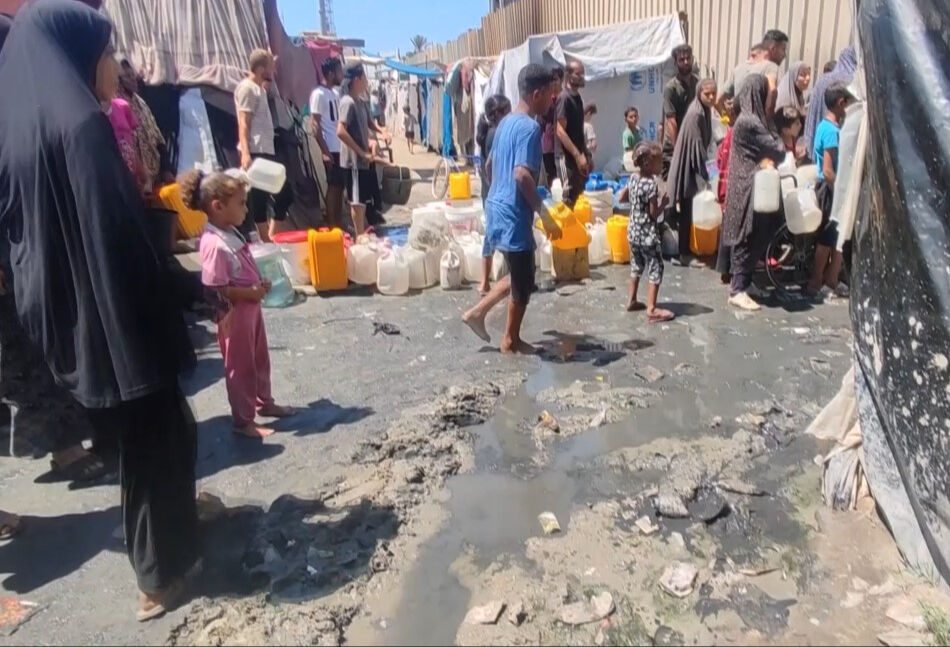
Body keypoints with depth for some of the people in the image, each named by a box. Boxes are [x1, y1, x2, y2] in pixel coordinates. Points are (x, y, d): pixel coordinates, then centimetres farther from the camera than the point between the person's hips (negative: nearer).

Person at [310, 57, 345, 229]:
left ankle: (338, 224, 16)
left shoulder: (334, 93, 16)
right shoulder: (319, 94, -10)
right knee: (333, 186, -5)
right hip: (331, 149, -8)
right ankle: (331, 226, 2)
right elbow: (315, 125, -14)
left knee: (340, 186, 10)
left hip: (341, 148, 8)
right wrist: (324, 151, -19)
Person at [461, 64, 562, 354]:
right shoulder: (530, 127, -16)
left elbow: (490, 164, 21)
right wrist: (544, 214, -23)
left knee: (518, 275, 22)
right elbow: (522, 174, -27)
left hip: (498, 207, 9)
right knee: (524, 281, 6)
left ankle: (477, 312, 21)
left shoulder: (507, 122, 13)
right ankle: (511, 341, 18)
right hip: (514, 213, -9)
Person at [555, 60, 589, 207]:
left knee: (580, 197, 12)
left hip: (578, 155, 9)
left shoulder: (578, 97, 14)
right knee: (570, 198, -5)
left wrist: (585, 154, 17)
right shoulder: (564, 98, -12)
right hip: (567, 156, -9)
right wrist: (578, 155, -22)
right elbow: (560, 131, -19)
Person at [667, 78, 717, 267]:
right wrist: (705, 175, -18)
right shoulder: (695, 115, -17)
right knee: (685, 214, -3)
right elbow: (696, 146, -20)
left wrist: (703, 173, 13)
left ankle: (683, 253, 21)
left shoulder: (704, 112, 12)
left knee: (685, 214, 13)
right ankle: (683, 254, 4)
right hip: (686, 168, -9)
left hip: (691, 168, 9)